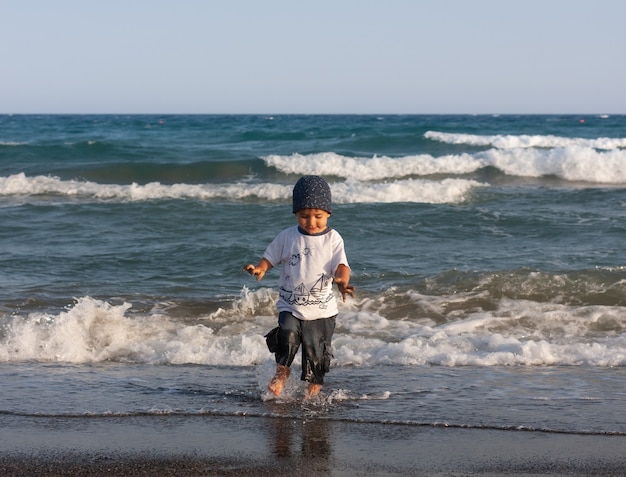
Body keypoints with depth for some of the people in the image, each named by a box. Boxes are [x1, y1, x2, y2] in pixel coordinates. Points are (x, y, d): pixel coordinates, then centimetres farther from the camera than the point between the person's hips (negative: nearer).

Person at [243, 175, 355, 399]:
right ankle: (282, 371, 2)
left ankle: (313, 390, 24)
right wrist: (259, 269, -16)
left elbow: (341, 266, -12)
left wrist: (342, 281, -35)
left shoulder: (333, 239, -3)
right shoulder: (287, 237, 2)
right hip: (290, 306, 1)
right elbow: (270, 259, 7)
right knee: (287, 334, -24)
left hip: (322, 309, 0)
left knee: (316, 351, 1)